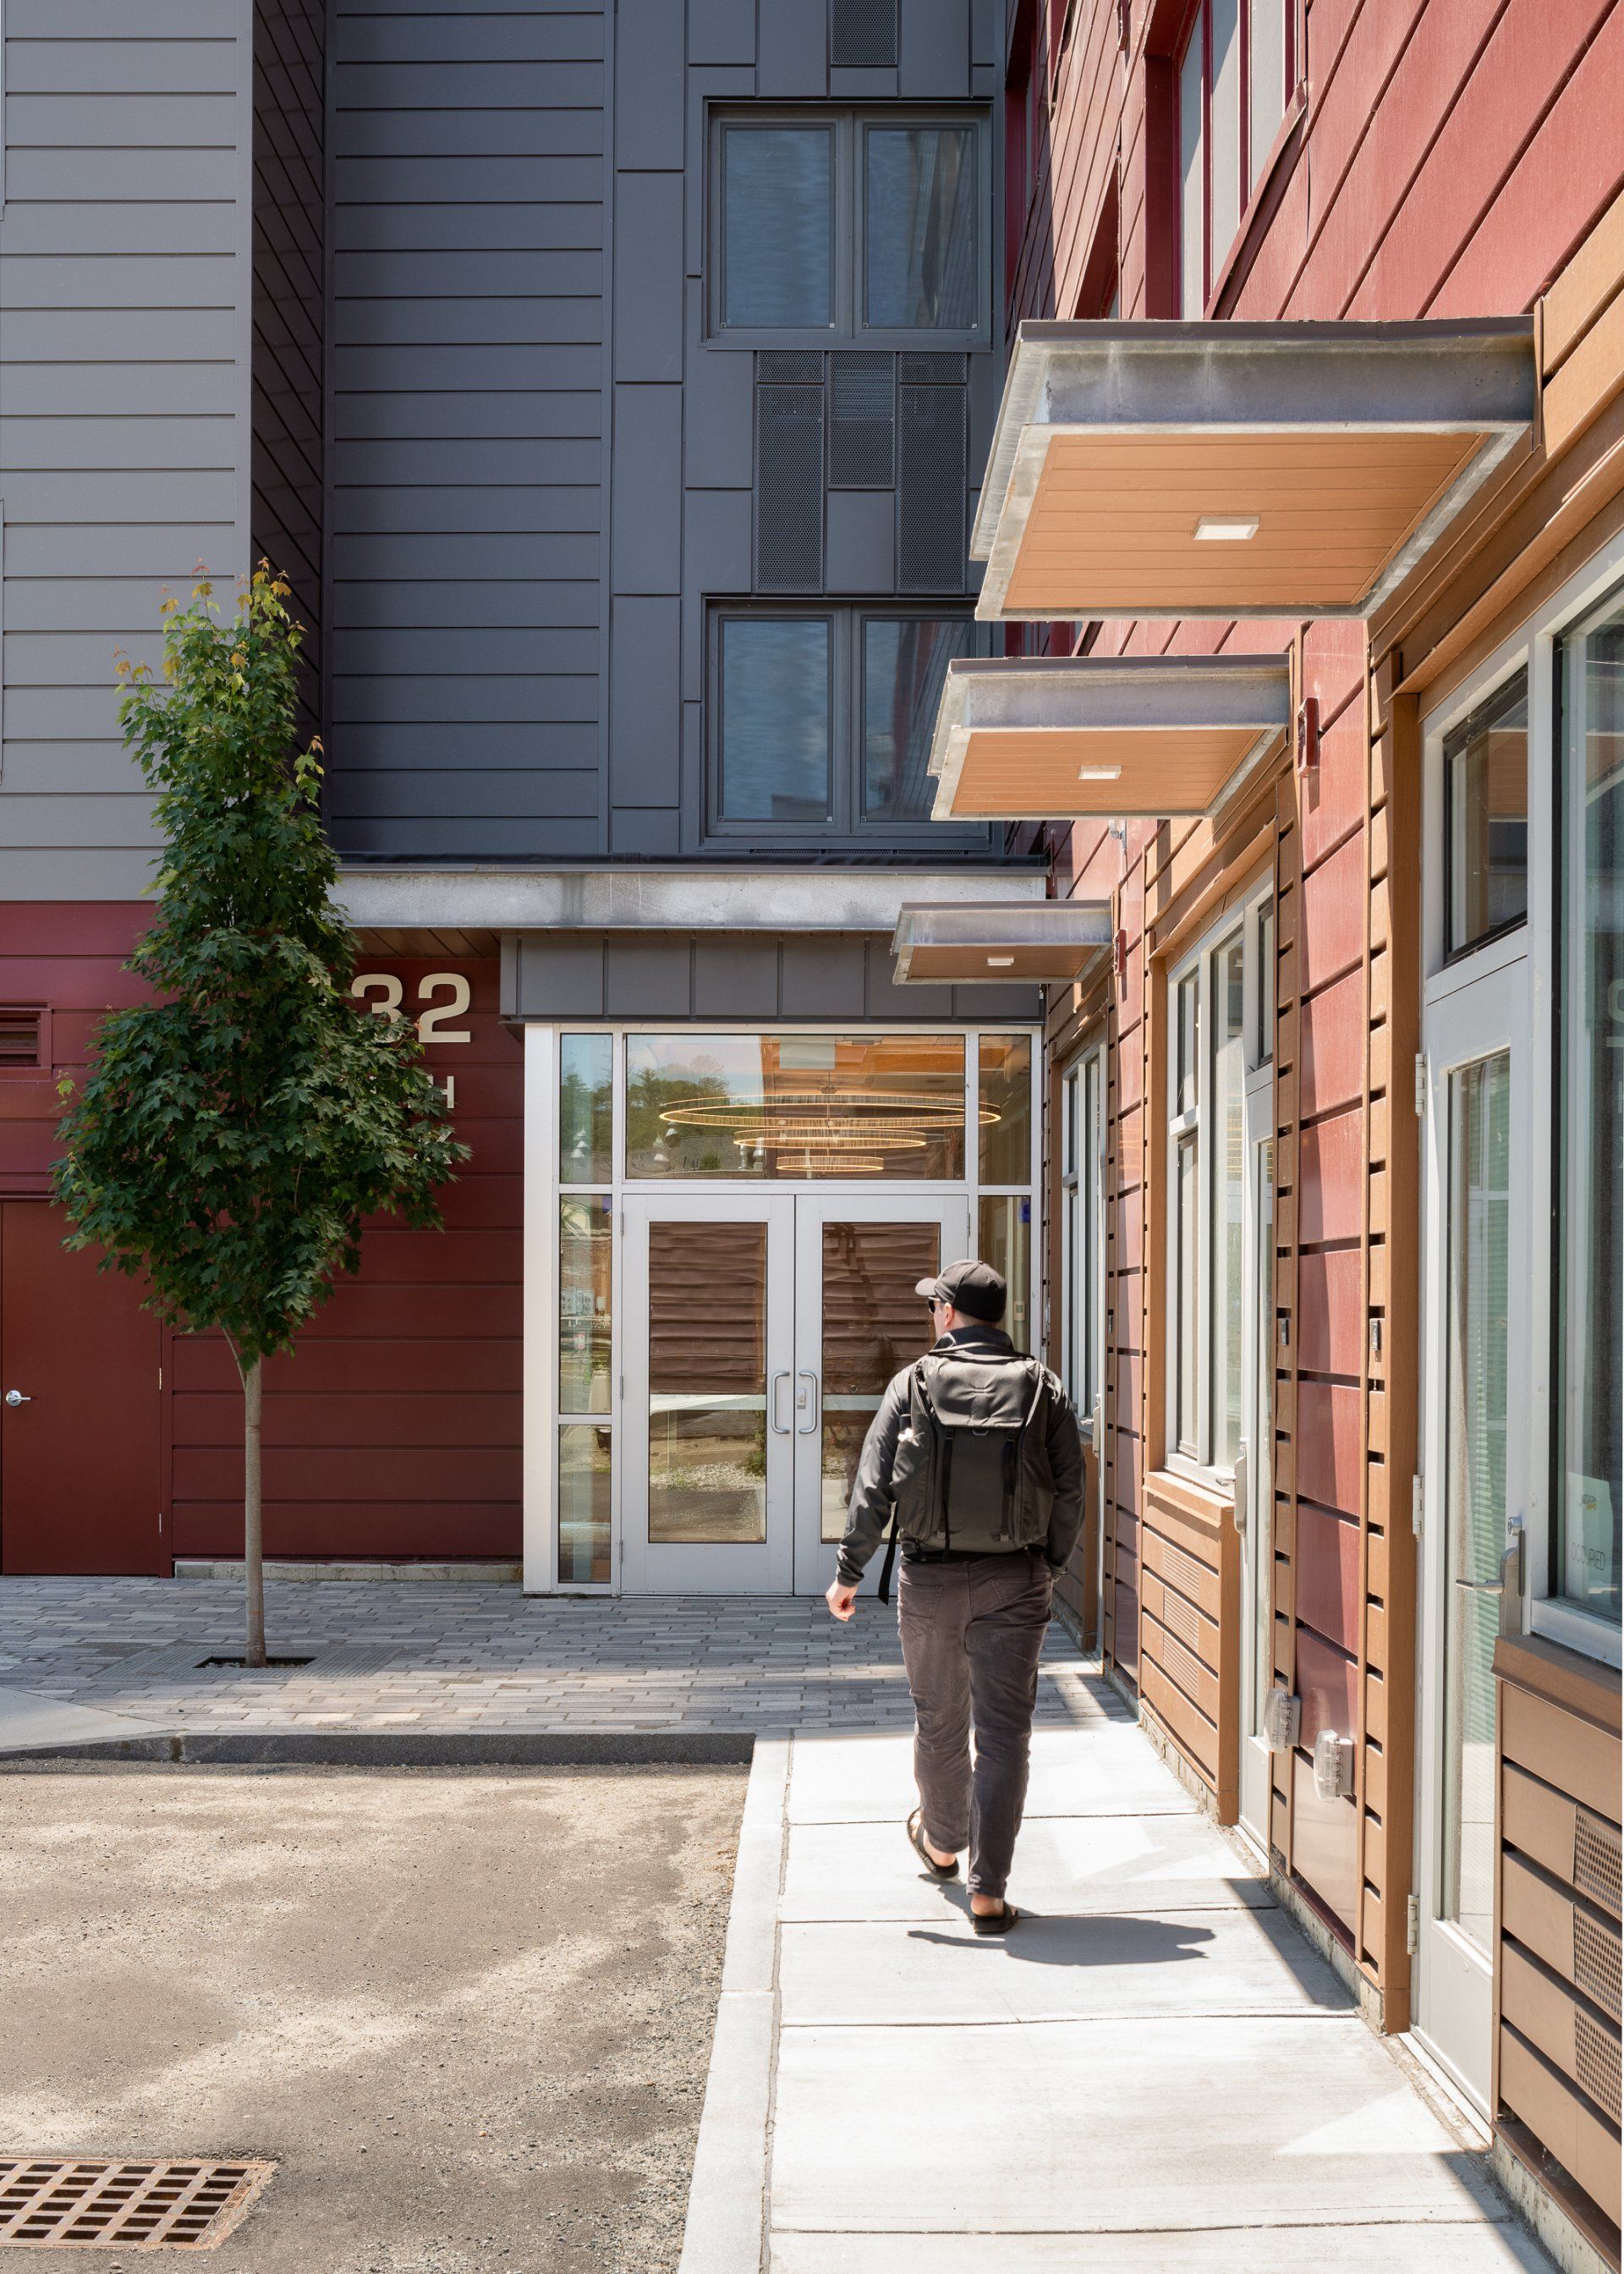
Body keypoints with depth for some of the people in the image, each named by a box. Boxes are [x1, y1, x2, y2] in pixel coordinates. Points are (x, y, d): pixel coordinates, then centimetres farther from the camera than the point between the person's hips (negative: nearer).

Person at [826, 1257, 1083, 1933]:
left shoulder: (914, 1384, -4)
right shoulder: (1042, 1388, -1)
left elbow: (873, 1486, -6)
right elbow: (1069, 1492, 1)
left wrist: (850, 1572, 1)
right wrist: (1049, 1563, 16)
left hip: (931, 1579, 0)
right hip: (1015, 1580, 0)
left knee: (939, 1722, 18)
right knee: (1004, 1731, 2)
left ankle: (941, 1844, 41)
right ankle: (988, 1890, 0)